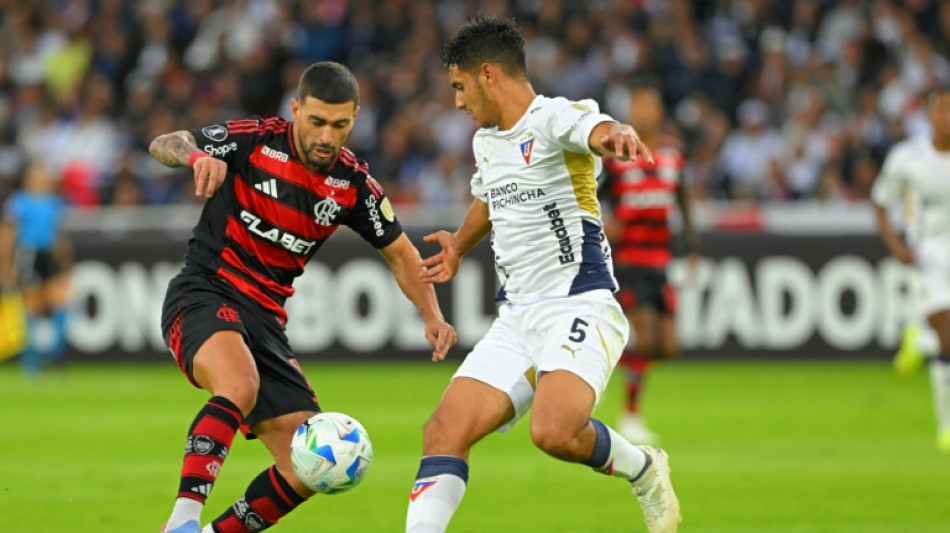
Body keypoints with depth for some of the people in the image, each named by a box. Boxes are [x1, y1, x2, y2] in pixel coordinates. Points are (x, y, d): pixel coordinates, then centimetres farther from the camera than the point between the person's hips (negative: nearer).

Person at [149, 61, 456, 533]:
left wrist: (432, 316, -2)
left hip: (264, 319, 6)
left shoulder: (353, 185, 3)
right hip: (203, 296, -6)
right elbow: (162, 145, -12)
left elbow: (400, 253, 14)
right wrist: (197, 155, -35)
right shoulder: (255, 141, -9)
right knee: (240, 385, -38)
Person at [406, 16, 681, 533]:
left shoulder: (556, 119, -11)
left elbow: (597, 130, -36)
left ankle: (643, 470, -1)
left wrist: (618, 135, -57)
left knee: (554, 432, -29)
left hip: (580, 307, -8)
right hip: (516, 316, 8)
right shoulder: (486, 141, 15)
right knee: (443, 432, -9)